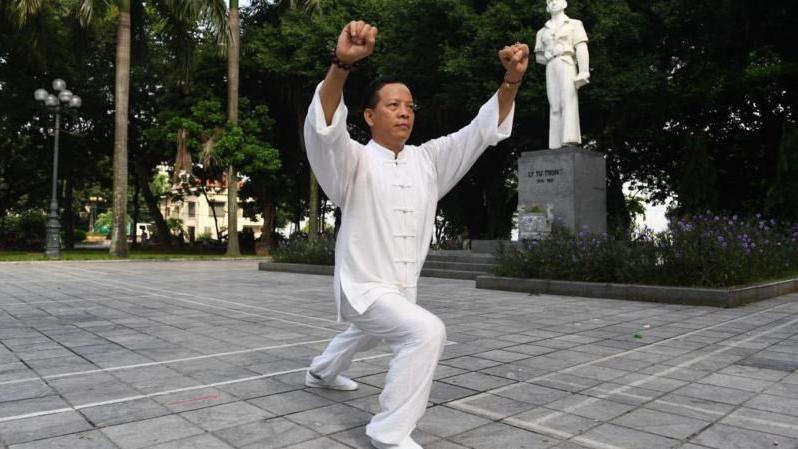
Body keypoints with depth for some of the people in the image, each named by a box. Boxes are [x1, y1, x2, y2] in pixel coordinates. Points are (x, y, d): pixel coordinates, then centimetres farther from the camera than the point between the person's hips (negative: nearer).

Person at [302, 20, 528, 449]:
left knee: (365, 336, 33)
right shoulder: (354, 162, -16)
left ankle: (320, 373, 66)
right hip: (364, 287, -7)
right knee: (426, 331, -29)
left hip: (402, 287, 7)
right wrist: (342, 63, -53)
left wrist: (512, 79, -23)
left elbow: (483, 129, -7)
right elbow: (324, 128, -37)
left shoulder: (429, 160, -2)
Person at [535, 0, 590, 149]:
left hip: (566, 64, -3)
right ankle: (556, 146, -13)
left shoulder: (574, 24, 13)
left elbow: (582, 49, 1)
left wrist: (583, 72, -13)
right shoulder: (543, 31, 24)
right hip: (550, 68, 3)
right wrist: (551, 60, 7)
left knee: (568, 101, -20)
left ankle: (570, 141, -35)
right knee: (554, 106, -6)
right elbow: (538, 56, 25)